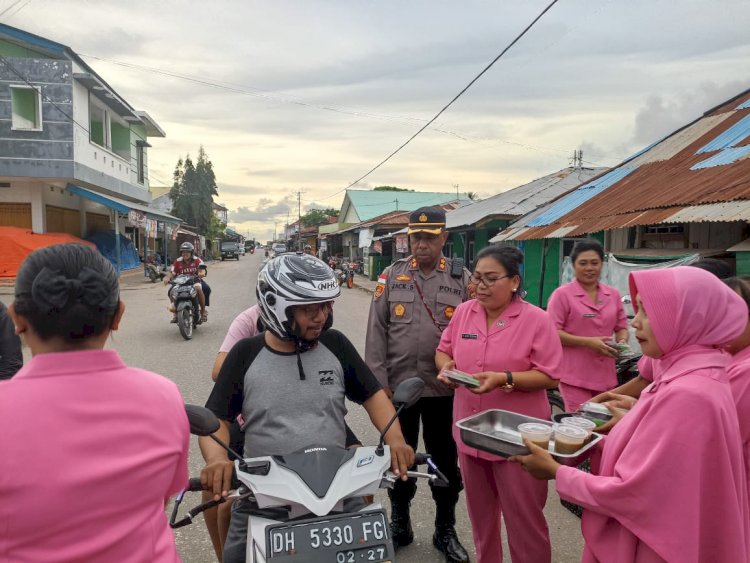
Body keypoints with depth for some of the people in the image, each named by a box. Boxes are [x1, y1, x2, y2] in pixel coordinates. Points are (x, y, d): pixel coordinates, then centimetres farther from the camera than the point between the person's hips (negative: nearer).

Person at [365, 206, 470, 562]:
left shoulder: (462, 278, -1)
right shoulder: (391, 277, 1)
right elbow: (376, 332, -1)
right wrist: (379, 381, -6)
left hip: (445, 388, 0)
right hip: (398, 385, 1)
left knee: (445, 459, 14)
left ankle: (445, 531, 33)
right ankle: (399, 524, 36)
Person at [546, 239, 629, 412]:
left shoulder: (613, 294, 10)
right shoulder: (562, 294, -6)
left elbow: (621, 327, 17)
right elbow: (552, 332, -11)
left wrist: (622, 342, -6)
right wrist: (588, 342, -19)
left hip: (606, 376, 5)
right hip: (575, 376, -5)